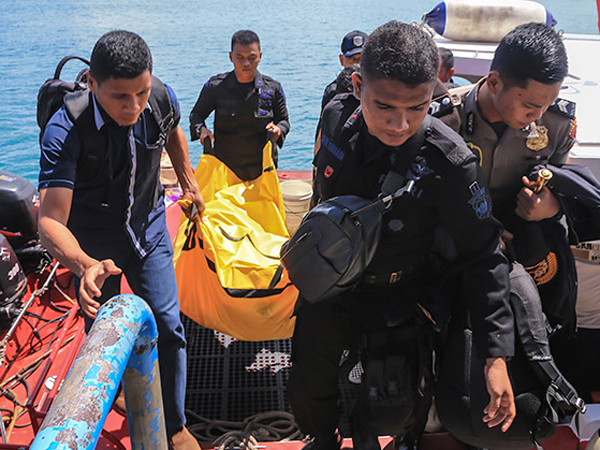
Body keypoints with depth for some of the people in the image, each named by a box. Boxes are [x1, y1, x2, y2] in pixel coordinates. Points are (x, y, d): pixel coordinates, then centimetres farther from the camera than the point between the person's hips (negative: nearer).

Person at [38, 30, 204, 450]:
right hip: (93, 241, -2)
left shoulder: (162, 97, -19)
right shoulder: (65, 131, -31)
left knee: (168, 327, 0)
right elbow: (51, 220, -37)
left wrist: (189, 183, 15)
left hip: (148, 229, 2)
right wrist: (85, 266, -56)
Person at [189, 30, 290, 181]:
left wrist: (278, 129, -14)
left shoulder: (273, 88, -2)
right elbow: (196, 114, 9)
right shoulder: (215, 86, -4)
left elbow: (283, 119, 10)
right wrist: (201, 129, -13)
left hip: (262, 168, 1)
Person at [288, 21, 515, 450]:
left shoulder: (450, 164, -28)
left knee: (393, 414, 4)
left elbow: (482, 259, -19)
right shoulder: (337, 117, -16)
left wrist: (497, 356, -22)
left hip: (397, 301, -3)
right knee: (307, 390, 16)